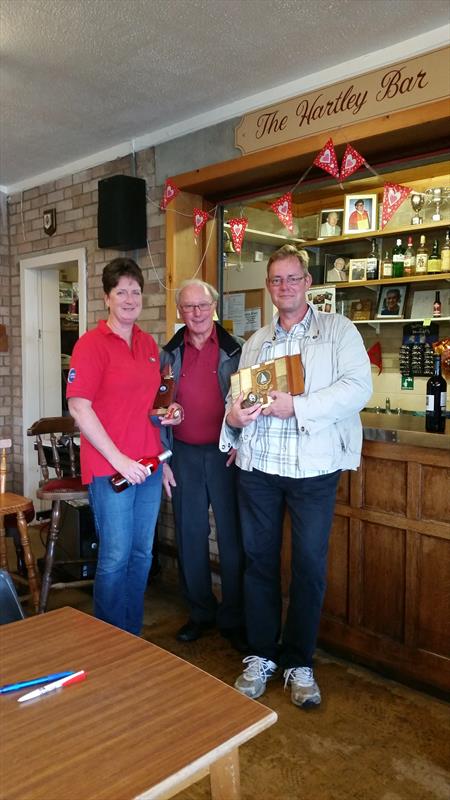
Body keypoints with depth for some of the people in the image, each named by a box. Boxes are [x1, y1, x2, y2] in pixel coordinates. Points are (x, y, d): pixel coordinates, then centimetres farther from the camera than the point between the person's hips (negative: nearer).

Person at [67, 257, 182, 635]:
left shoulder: (150, 344, 12)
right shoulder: (92, 344, -8)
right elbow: (79, 408, -14)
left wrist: (166, 414, 3)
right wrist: (119, 460, -17)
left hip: (148, 465, 7)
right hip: (110, 467, -6)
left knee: (142, 554, 14)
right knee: (116, 557, 2)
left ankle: (134, 636, 31)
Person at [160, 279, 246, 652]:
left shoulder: (235, 350, -1)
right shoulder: (169, 354, 7)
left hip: (225, 454, -3)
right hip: (184, 454, 3)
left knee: (232, 537, 2)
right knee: (190, 536, 11)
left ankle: (234, 618, 17)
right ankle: (200, 612, 27)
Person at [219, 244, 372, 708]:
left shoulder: (338, 330, 1)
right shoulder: (254, 343, 16)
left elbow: (358, 387, -12)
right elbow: (237, 395, 16)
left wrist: (297, 406, -20)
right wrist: (233, 415, -7)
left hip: (313, 467, -3)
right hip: (257, 466, 4)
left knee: (310, 566, 5)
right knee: (259, 560, 11)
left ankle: (299, 662, 24)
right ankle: (261, 656, 28)